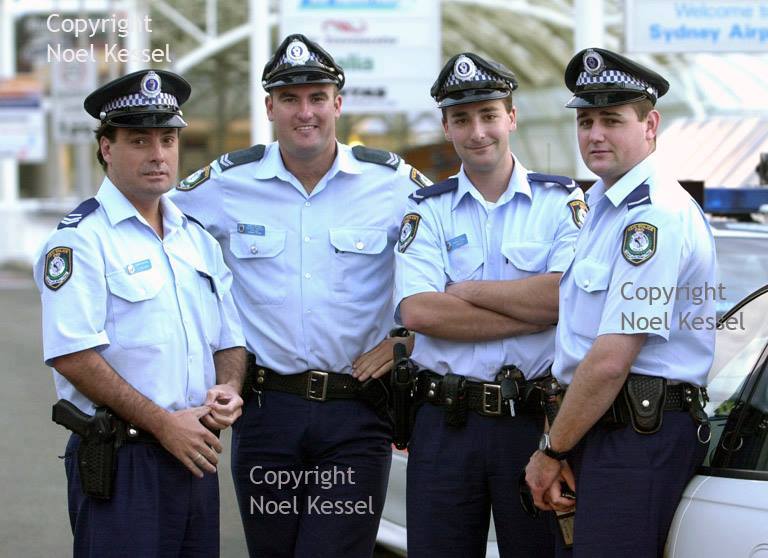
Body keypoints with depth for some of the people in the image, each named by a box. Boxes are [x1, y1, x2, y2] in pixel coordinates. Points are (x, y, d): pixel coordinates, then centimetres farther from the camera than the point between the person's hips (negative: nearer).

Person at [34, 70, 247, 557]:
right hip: (120, 462, -7)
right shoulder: (81, 239, -7)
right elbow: (73, 354, -16)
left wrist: (229, 389, -1)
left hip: (195, 454, 7)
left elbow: (230, 339, 21)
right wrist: (163, 423, -16)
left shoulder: (199, 237, 16)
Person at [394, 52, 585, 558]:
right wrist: (532, 312, -12)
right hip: (446, 422, 1)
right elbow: (418, 312, -9)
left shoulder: (562, 202, 4)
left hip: (535, 420, -1)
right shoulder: (427, 212, 7)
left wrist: (467, 291, -6)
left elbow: (568, 296, -13)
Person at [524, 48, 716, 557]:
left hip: (639, 437, -10)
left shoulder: (655, 214, -15)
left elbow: (611, 359, -19)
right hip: (606, 428, 10)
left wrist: (551, 451, -9)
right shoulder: (605, 205, 18)